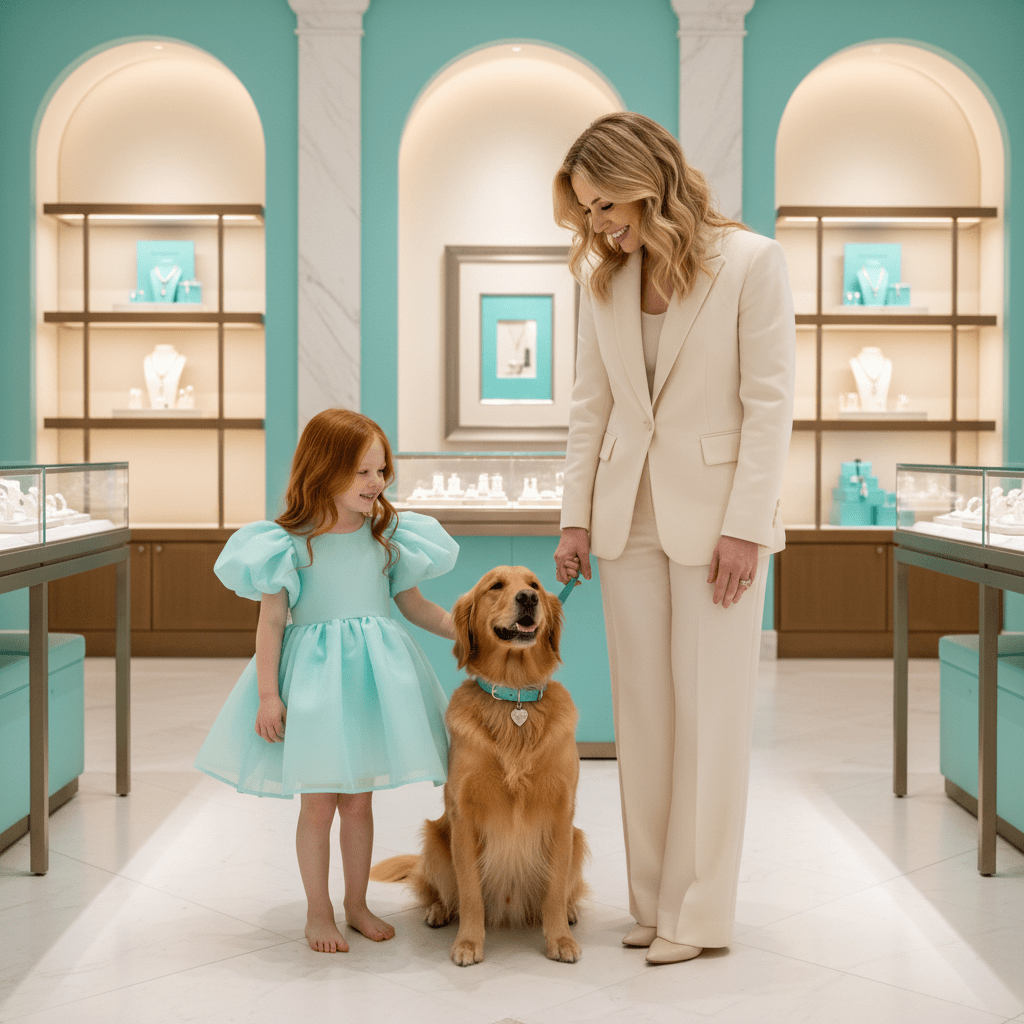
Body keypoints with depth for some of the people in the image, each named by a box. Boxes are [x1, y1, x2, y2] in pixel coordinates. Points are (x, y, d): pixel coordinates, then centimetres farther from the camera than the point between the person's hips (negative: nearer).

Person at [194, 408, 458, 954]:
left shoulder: (387, 533, 3)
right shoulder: (289, 541, -8)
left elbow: (415, 604, 9)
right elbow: (271, 622, -6)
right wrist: (267, 694, -10)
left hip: (371, 673, 3)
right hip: (312, 678, -3)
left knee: (358, 800, 12)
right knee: (318, 802, 5)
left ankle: (356, 903, 29)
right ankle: (318, 911, 22)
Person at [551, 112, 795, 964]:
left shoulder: (750, 261, -8)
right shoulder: (604, 278, 7)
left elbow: (770, 402, -10)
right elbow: (591, 406, 9)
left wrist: (744, 526, -14)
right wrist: (577, 517, 5)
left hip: (717, 516, -5)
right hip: (630, 517, 5)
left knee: (710, 716, 0)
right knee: (642, 712, 8)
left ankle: (699, 912, 11)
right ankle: (653, 899, 20)